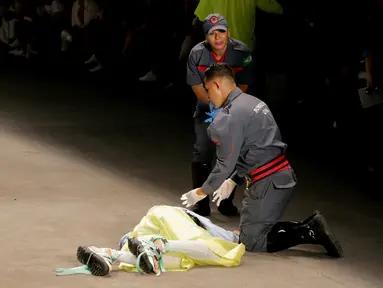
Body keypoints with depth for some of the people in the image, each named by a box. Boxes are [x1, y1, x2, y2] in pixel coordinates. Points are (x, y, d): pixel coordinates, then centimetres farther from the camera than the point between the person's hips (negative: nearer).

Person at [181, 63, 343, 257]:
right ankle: (309, 228, 3)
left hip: (267, 183, -9)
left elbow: (226, 164, -12)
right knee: (258, 228, 20)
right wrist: (232, 181, 25)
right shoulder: (252, 102, 14)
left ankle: (309, 233, -12)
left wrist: (202, 192, 2)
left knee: (251, 242, -1)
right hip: (283, 175, 9)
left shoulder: (228, 117, -15)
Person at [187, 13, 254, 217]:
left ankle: (226, 202, 19)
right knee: (202, 154, -8)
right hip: (206, 108, 0)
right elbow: (196, 86, -10)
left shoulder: (242, 52, -18)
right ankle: (202, 205, 0)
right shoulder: (197, 53, -16)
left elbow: (244, 85, -11)